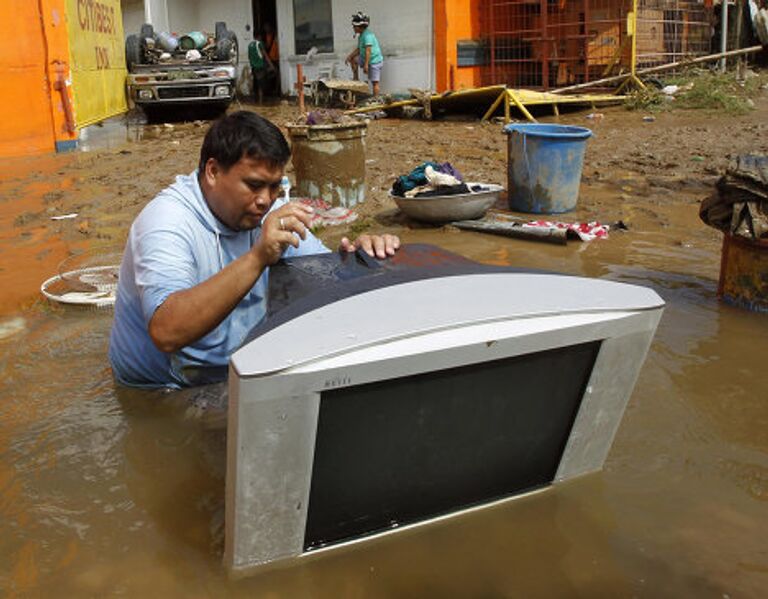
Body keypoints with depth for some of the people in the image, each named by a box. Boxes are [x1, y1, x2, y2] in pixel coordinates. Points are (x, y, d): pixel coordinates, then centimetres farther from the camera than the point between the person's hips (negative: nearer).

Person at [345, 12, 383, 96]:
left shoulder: (367, 35, -19)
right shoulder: (361, 36, 11)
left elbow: (368, 50, -26)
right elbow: (358, 49, 17)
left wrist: (366, 65, -29)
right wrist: (349, 57, 6)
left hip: (375, 61, -10)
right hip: (367, 60, 10)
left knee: (374, 82, -8)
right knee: (353, 59, 15)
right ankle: (356, 79, 17)